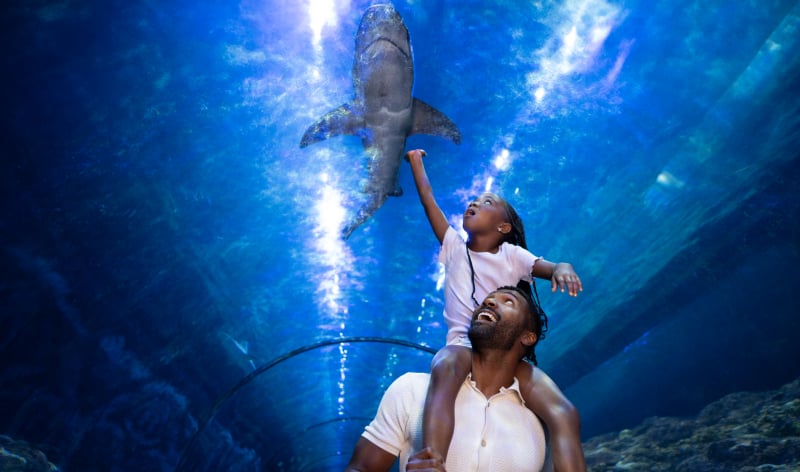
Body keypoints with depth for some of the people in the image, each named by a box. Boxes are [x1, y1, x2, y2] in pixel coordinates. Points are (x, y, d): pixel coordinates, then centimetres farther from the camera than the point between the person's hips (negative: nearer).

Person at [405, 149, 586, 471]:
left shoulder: (512, 255, 16)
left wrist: (563, 269, -24)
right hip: (462, 344, -1)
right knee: (446, 368, -42)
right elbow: (428, 200, 20)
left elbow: (549, 268, 0)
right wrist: (416, 162, 29)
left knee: (564, 415, -25)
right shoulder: (454, 247, 20)